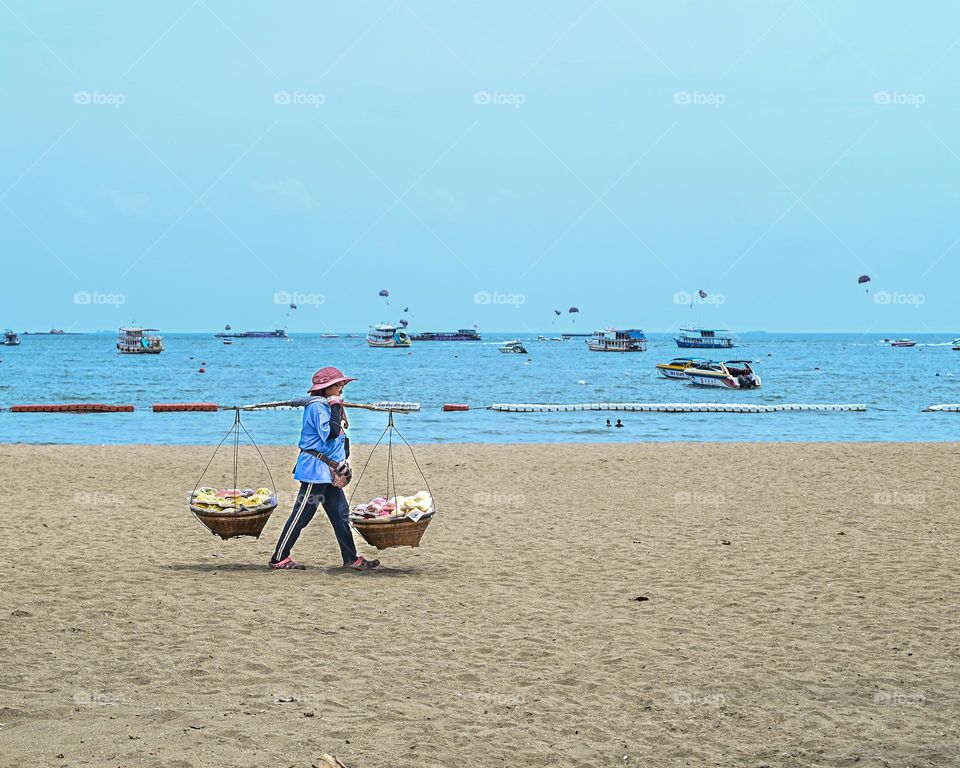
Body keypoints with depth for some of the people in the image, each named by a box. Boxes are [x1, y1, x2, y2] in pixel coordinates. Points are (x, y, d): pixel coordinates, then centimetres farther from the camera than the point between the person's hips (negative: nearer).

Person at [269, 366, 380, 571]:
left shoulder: (327, 406, 16)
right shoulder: (316, 407, -13)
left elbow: (341, 435, 22)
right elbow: (330, 433, -24)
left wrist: (343, 460, 11)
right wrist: (336, 408, -16)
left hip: (329, 472, 10)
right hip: (315, 468, -10)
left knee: (341, 513, 9)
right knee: (301, 515, -6)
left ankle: (351, 558, 13)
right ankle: (279, 558, -2)